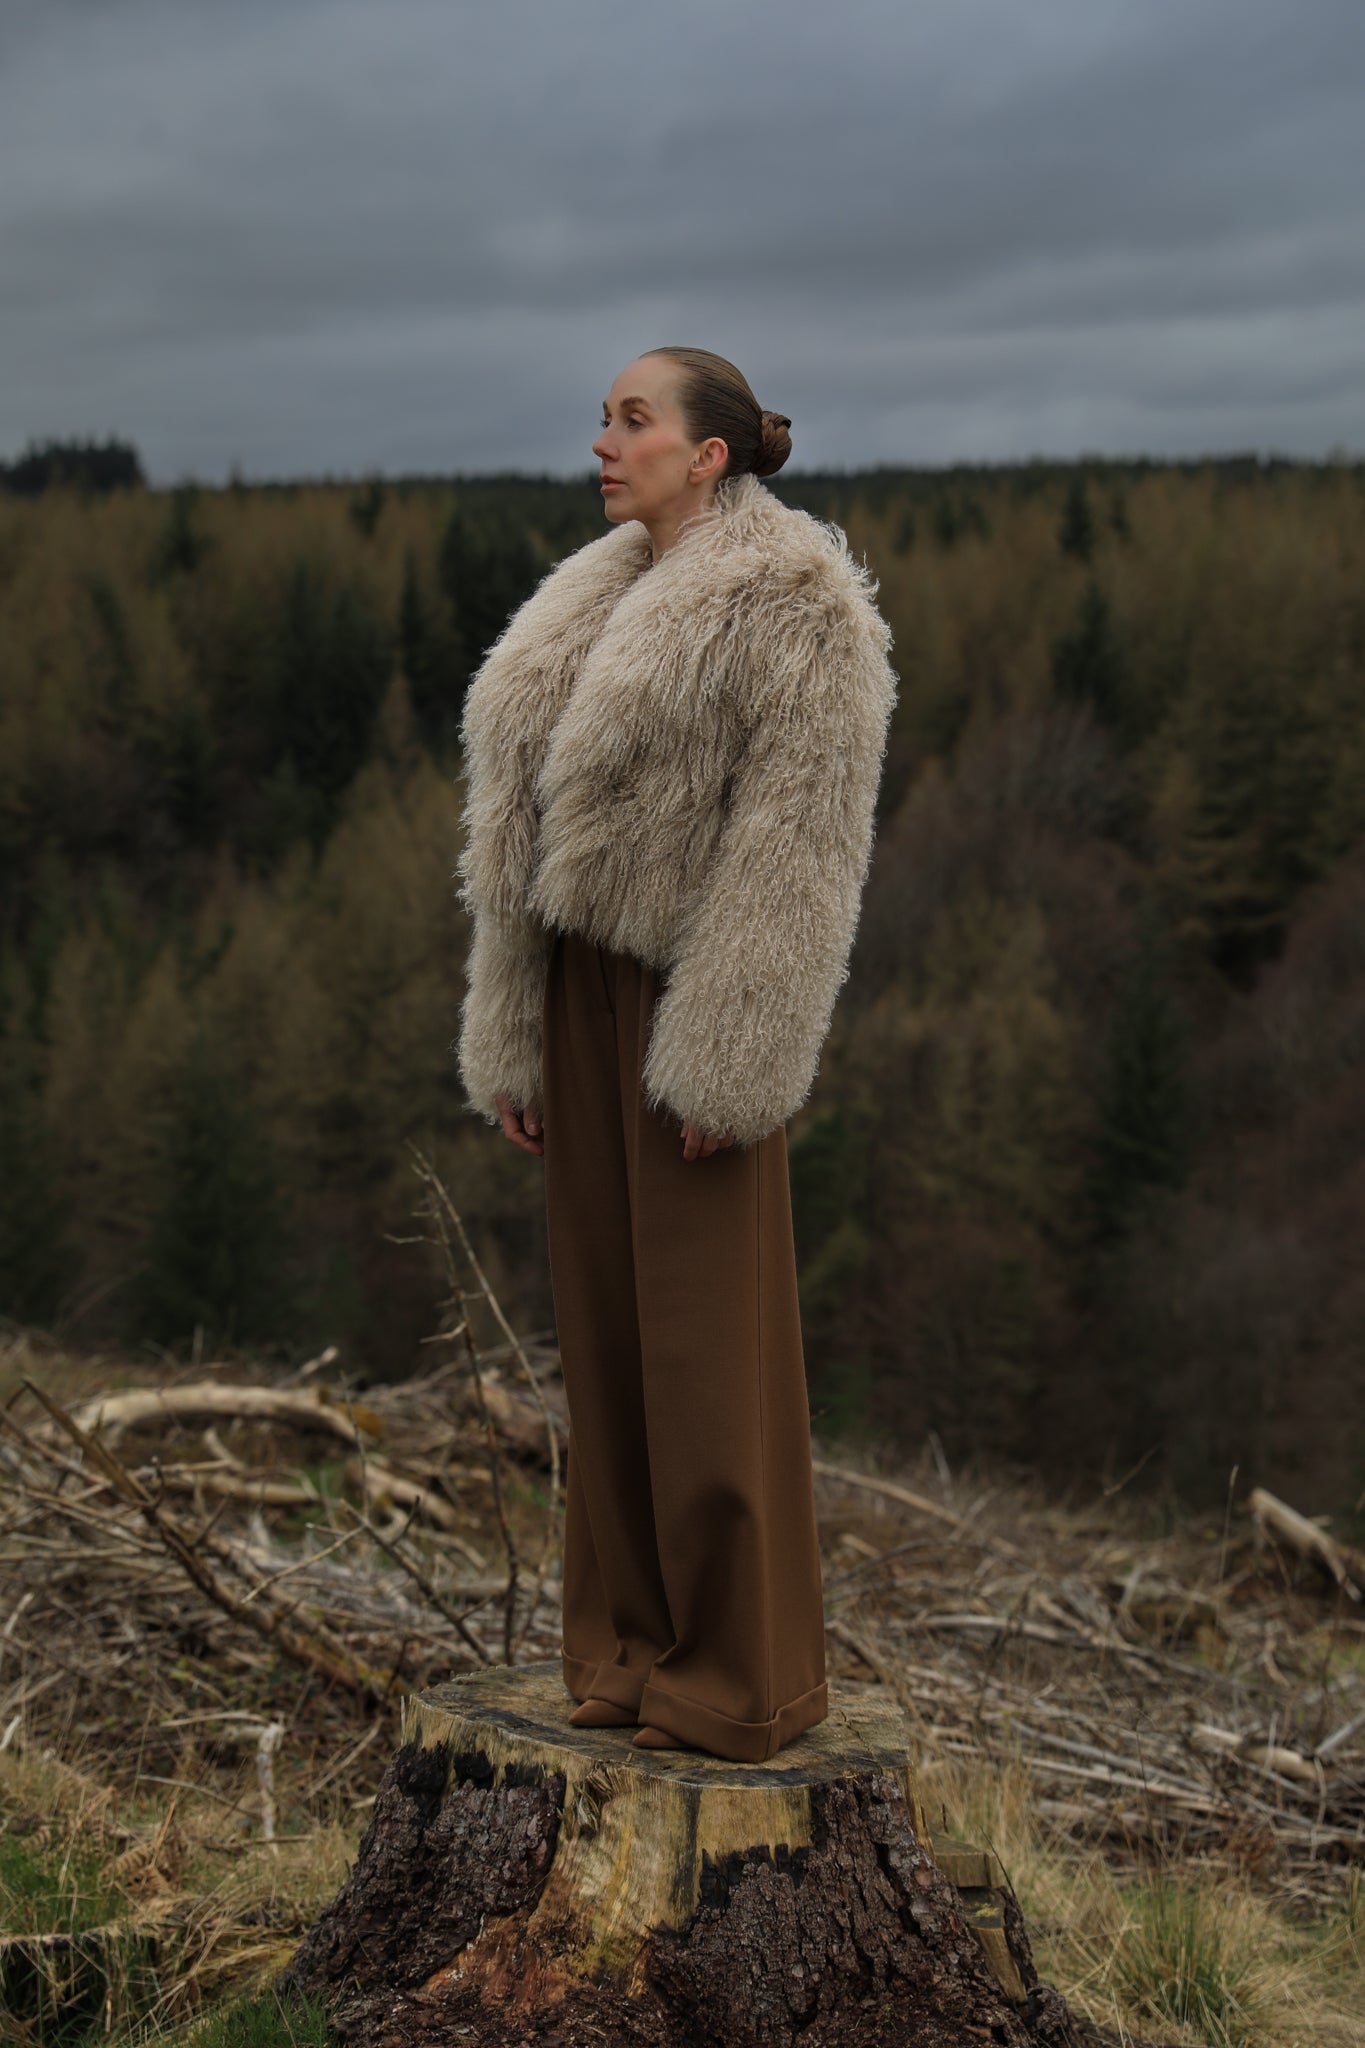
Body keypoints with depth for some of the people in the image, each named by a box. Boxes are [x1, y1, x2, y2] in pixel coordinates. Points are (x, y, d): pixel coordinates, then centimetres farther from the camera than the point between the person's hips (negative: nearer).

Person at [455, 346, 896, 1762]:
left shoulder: (792, 606, -10)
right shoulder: (597, 605, 14)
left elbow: (799, 844, -16)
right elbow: (521, 831, 14)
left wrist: (730, 1060, -20)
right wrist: (510, 1039, 10)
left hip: (696, 999, -8)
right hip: (583, 988, 8)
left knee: (709, 1337, -2)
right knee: (606, 1317, 11)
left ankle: (747, 1674, 11)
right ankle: (634, 1637, 23)